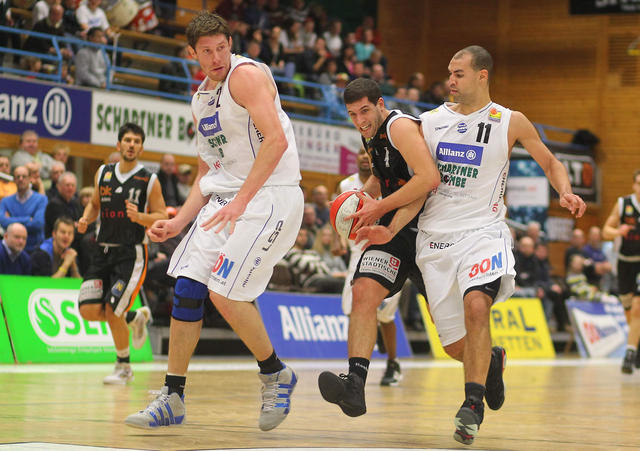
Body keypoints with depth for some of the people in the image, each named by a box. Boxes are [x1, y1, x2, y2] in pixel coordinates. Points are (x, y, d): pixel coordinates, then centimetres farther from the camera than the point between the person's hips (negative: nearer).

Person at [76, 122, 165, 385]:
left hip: (132, 252, -5)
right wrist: (86, 219, 1)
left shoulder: (149, 181, -4)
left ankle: (124, 368, 8)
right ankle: (135, 318, 24)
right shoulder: (103, 174, 9)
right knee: (89, 310, -7)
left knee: (112, 310, -14)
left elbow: (162, 217, -4)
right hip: (104, 250, 5)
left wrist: (139, 216, -23)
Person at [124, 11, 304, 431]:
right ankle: (173, 399, 8)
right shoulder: (201, 100, 17)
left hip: (269, 195, -8)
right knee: (187, 288, 1)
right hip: (225, 199, 8)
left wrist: (240, 203, -24)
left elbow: (276, 140, -22)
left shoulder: (247, 75, -10)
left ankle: (276, 374, 7)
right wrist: (180, 222, 10)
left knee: (225, 293, -16)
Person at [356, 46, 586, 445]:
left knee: (476, 304, -32)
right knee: (456, 345, 3)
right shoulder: (431, 121, 8)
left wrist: (566, 193, -7)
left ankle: (472, 405, -22)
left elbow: (550, 163, 14)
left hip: (482, 231, -3)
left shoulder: (510, 123, 2)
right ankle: (492, 359, 39)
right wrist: (392, 229, -1)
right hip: (435, 237, 3)